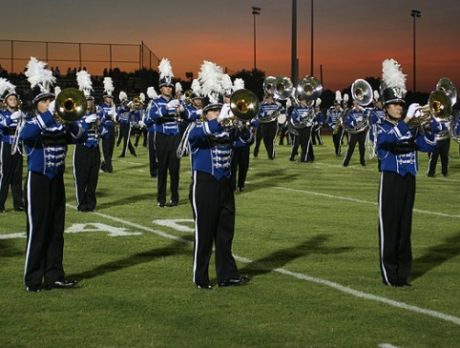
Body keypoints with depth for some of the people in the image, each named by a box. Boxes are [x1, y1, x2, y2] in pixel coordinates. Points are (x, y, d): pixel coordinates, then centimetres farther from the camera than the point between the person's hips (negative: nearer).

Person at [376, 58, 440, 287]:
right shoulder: (381, 127, -4)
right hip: (391, 180, -5)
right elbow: (388, 138, -25)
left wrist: (432, 124, -7)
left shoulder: (411, 129, 11)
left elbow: (428, 146, 6)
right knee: (389, 226, -4)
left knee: (405, 226, 8)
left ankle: (403, 272, 14)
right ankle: (389, 273, 2)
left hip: (408, 181, 5)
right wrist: (407, 119, -31)